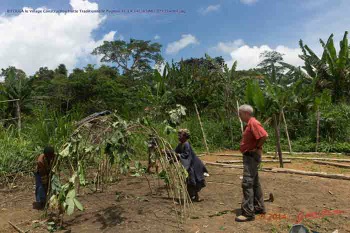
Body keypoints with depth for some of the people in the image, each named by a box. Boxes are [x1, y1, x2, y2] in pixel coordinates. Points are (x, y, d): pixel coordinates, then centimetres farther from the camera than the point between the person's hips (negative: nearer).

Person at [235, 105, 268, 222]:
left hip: (251, 156, -11)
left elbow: (264, 135, -28)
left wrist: (257, 148, -18)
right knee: (254, 182, 16)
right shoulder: (249, 124, 14)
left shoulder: (253, 123, -17)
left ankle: (248, 213, -6)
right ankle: (259, 207, 27)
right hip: (249, 156, 11)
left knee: (247, 183, -10)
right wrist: (255, 147, 9)